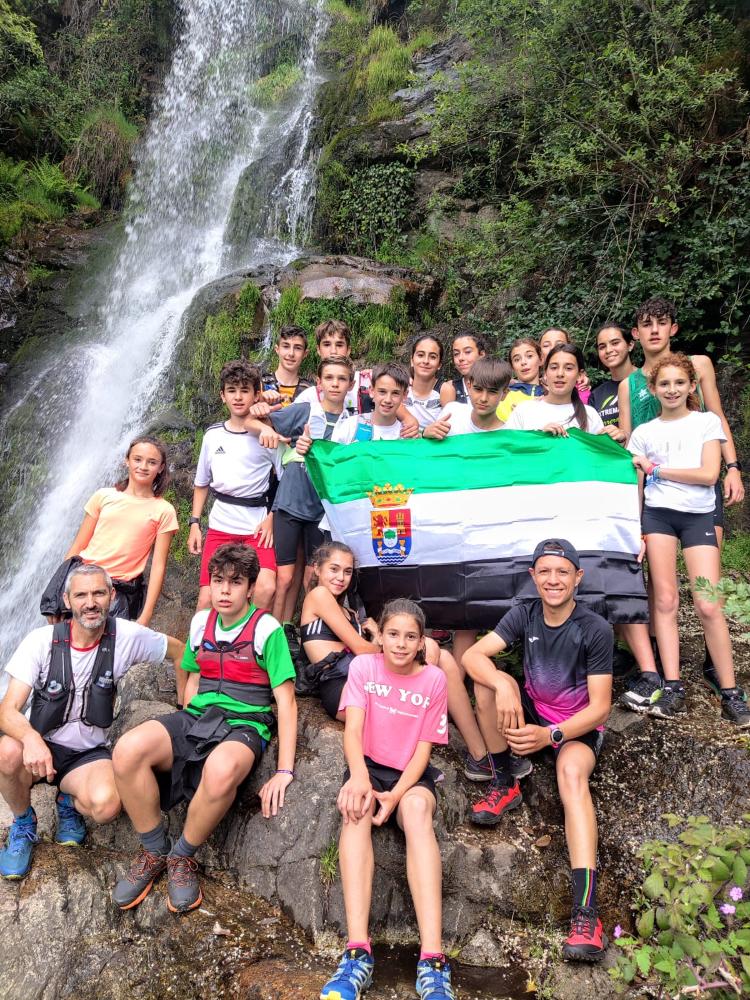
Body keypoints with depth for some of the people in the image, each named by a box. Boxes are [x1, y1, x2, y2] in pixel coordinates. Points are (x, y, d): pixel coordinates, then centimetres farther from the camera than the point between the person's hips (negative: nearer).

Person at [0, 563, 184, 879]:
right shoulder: (41, 641, -13)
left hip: (89, 754, 0)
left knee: (106, 805, -31)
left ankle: (69, 801, 9)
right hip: (42, 747, 0)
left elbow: (178, 650, 5)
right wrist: (31, 738, -40)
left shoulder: (127, 637, -11)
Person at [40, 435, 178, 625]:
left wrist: (145, 618, -6)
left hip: (120, 590, -1)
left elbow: (158, 566, -1)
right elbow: (77, 546, 10)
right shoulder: (104, 496, 8)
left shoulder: (164, 511, 3)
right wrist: (62, 585, 1)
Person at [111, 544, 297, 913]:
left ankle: (182, 857, -10)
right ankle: (154, 852, -3)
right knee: (127, 751, -27)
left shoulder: (267, 629, -4)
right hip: (196, 717, 5)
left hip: (244, 724, -5)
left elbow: (286, 701, -6)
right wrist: (180, 736, 11)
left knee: (221, 770, -41)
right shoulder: (201, 622, 13)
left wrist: (284, 771, -13)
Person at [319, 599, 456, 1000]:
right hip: (368, 766, 0)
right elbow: (352, 730, -14)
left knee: (417, 808, -36)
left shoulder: (434, 679, -3)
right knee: (357, 806, -35)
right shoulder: (363, 666, -3)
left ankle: (432, 960, -46)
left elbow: (424, 749, -4)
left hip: (411, 773, 0)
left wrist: (396, 794, -22)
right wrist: (359, 776, -35)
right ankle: (358, 952, -45)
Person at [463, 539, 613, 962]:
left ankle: (586, 910, -42)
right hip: (531, 714, 4)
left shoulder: (596, 630, -18)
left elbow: (600, 706, -20)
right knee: (492, 681, -24)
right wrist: (503, 686, -40)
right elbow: (473, 656, -18)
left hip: (579, 727, -4)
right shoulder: (524, 615, -8)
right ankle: (505, 785, -8)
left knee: (572, 773, -36)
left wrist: (551, 735, -35)